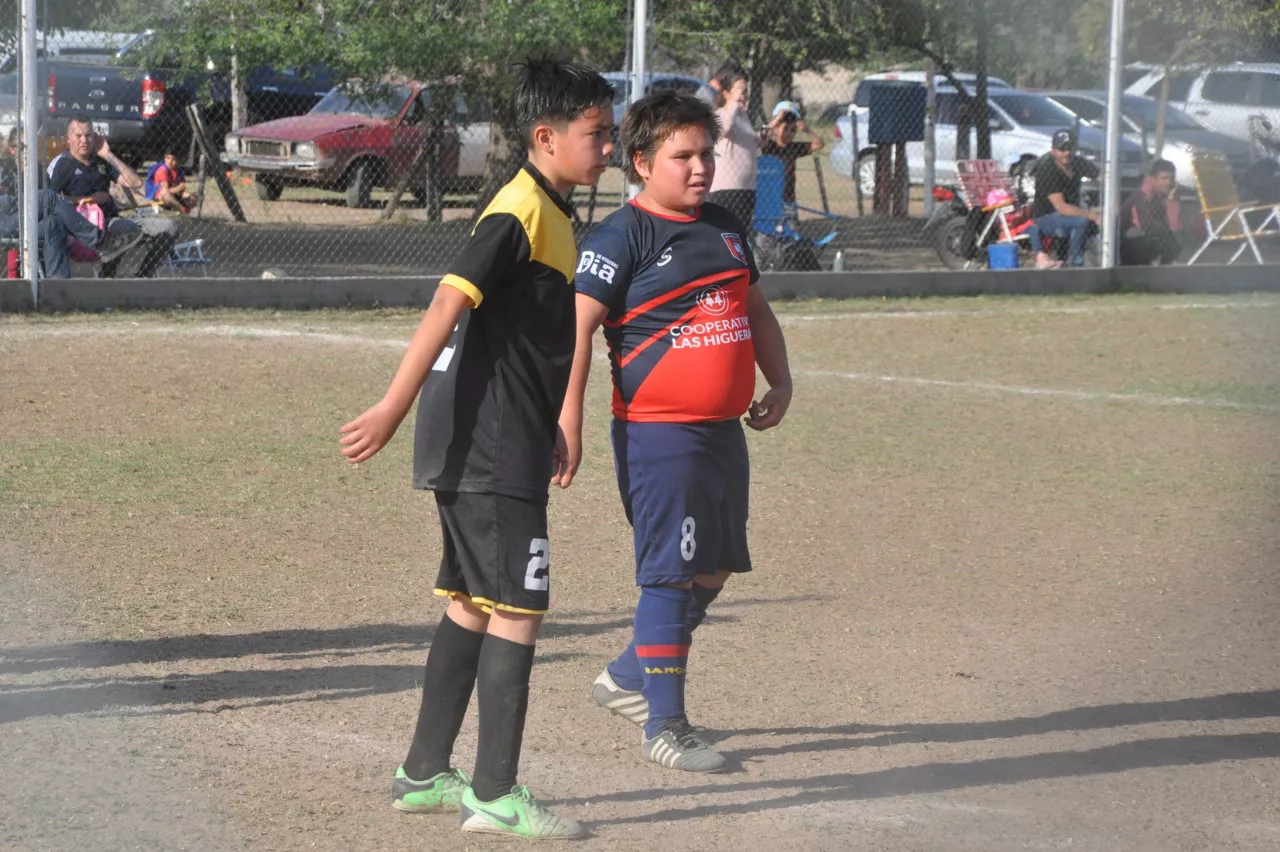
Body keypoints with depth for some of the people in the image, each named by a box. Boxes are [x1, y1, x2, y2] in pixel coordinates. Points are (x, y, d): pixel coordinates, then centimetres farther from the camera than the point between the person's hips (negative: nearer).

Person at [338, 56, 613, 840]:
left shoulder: (551, 214, 15)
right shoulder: (520, 213, -16)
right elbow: (447, 307, -24)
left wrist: (548, 431, 30)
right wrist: (393, 410, -29)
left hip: (496, 446, 10)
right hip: (489, 448, -10)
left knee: (473, 605, 15)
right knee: (518, 608, -8)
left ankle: (425, 774, 22)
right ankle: (496, 797, -4)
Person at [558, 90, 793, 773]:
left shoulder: (724, 228, 14)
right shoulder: (621, 237, -9)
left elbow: (755, 309, 27)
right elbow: (577, 327, -15)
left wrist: (779, 383, 15)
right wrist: (569, 422, -22)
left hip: (723, 429, 8)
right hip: (658, 433, -8)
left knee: (713, 569, 14)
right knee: (671, 574, -7)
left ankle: (627, 678, 32)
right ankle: (664, 725, 1)